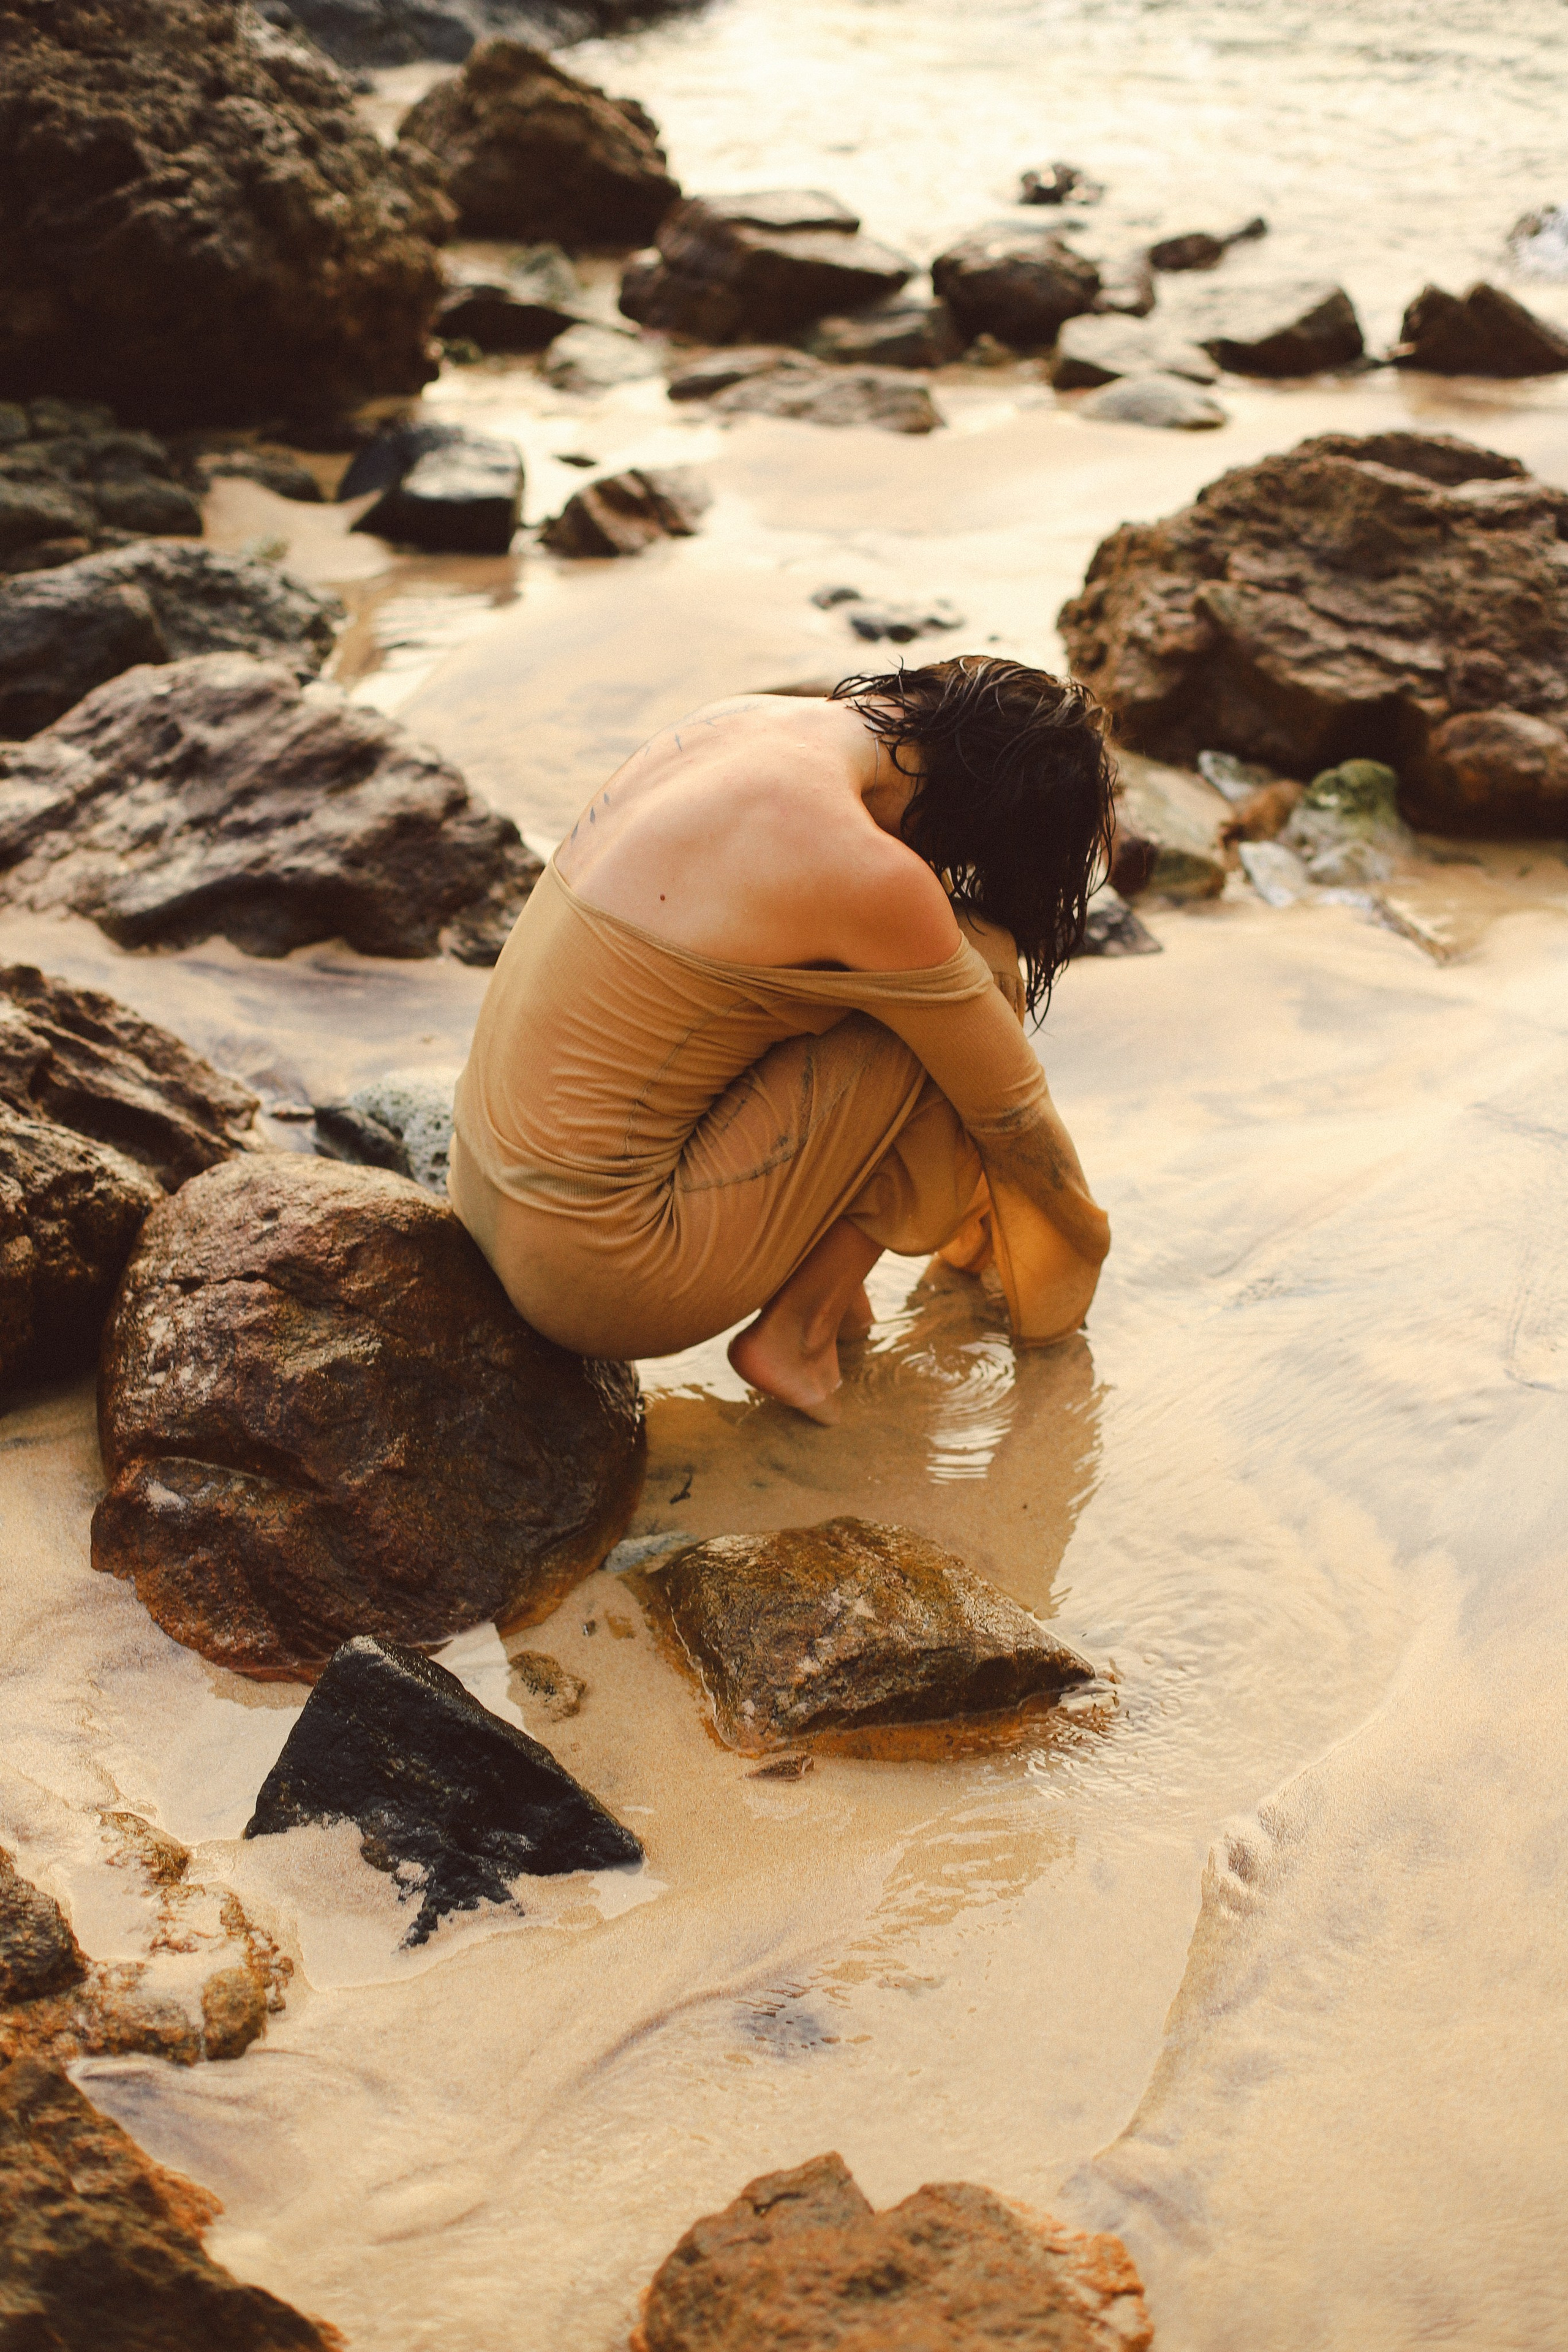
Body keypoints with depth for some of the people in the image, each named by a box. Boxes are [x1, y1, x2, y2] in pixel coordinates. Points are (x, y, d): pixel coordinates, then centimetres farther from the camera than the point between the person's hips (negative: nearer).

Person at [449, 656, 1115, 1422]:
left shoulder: (752, 722, 6)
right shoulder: (864, 872, -21)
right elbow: (1008, 1106, -6)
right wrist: (1087, 1235, 16)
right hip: (605, 1280, -9)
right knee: (976, 970, -6)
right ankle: (797, 1329, 1)